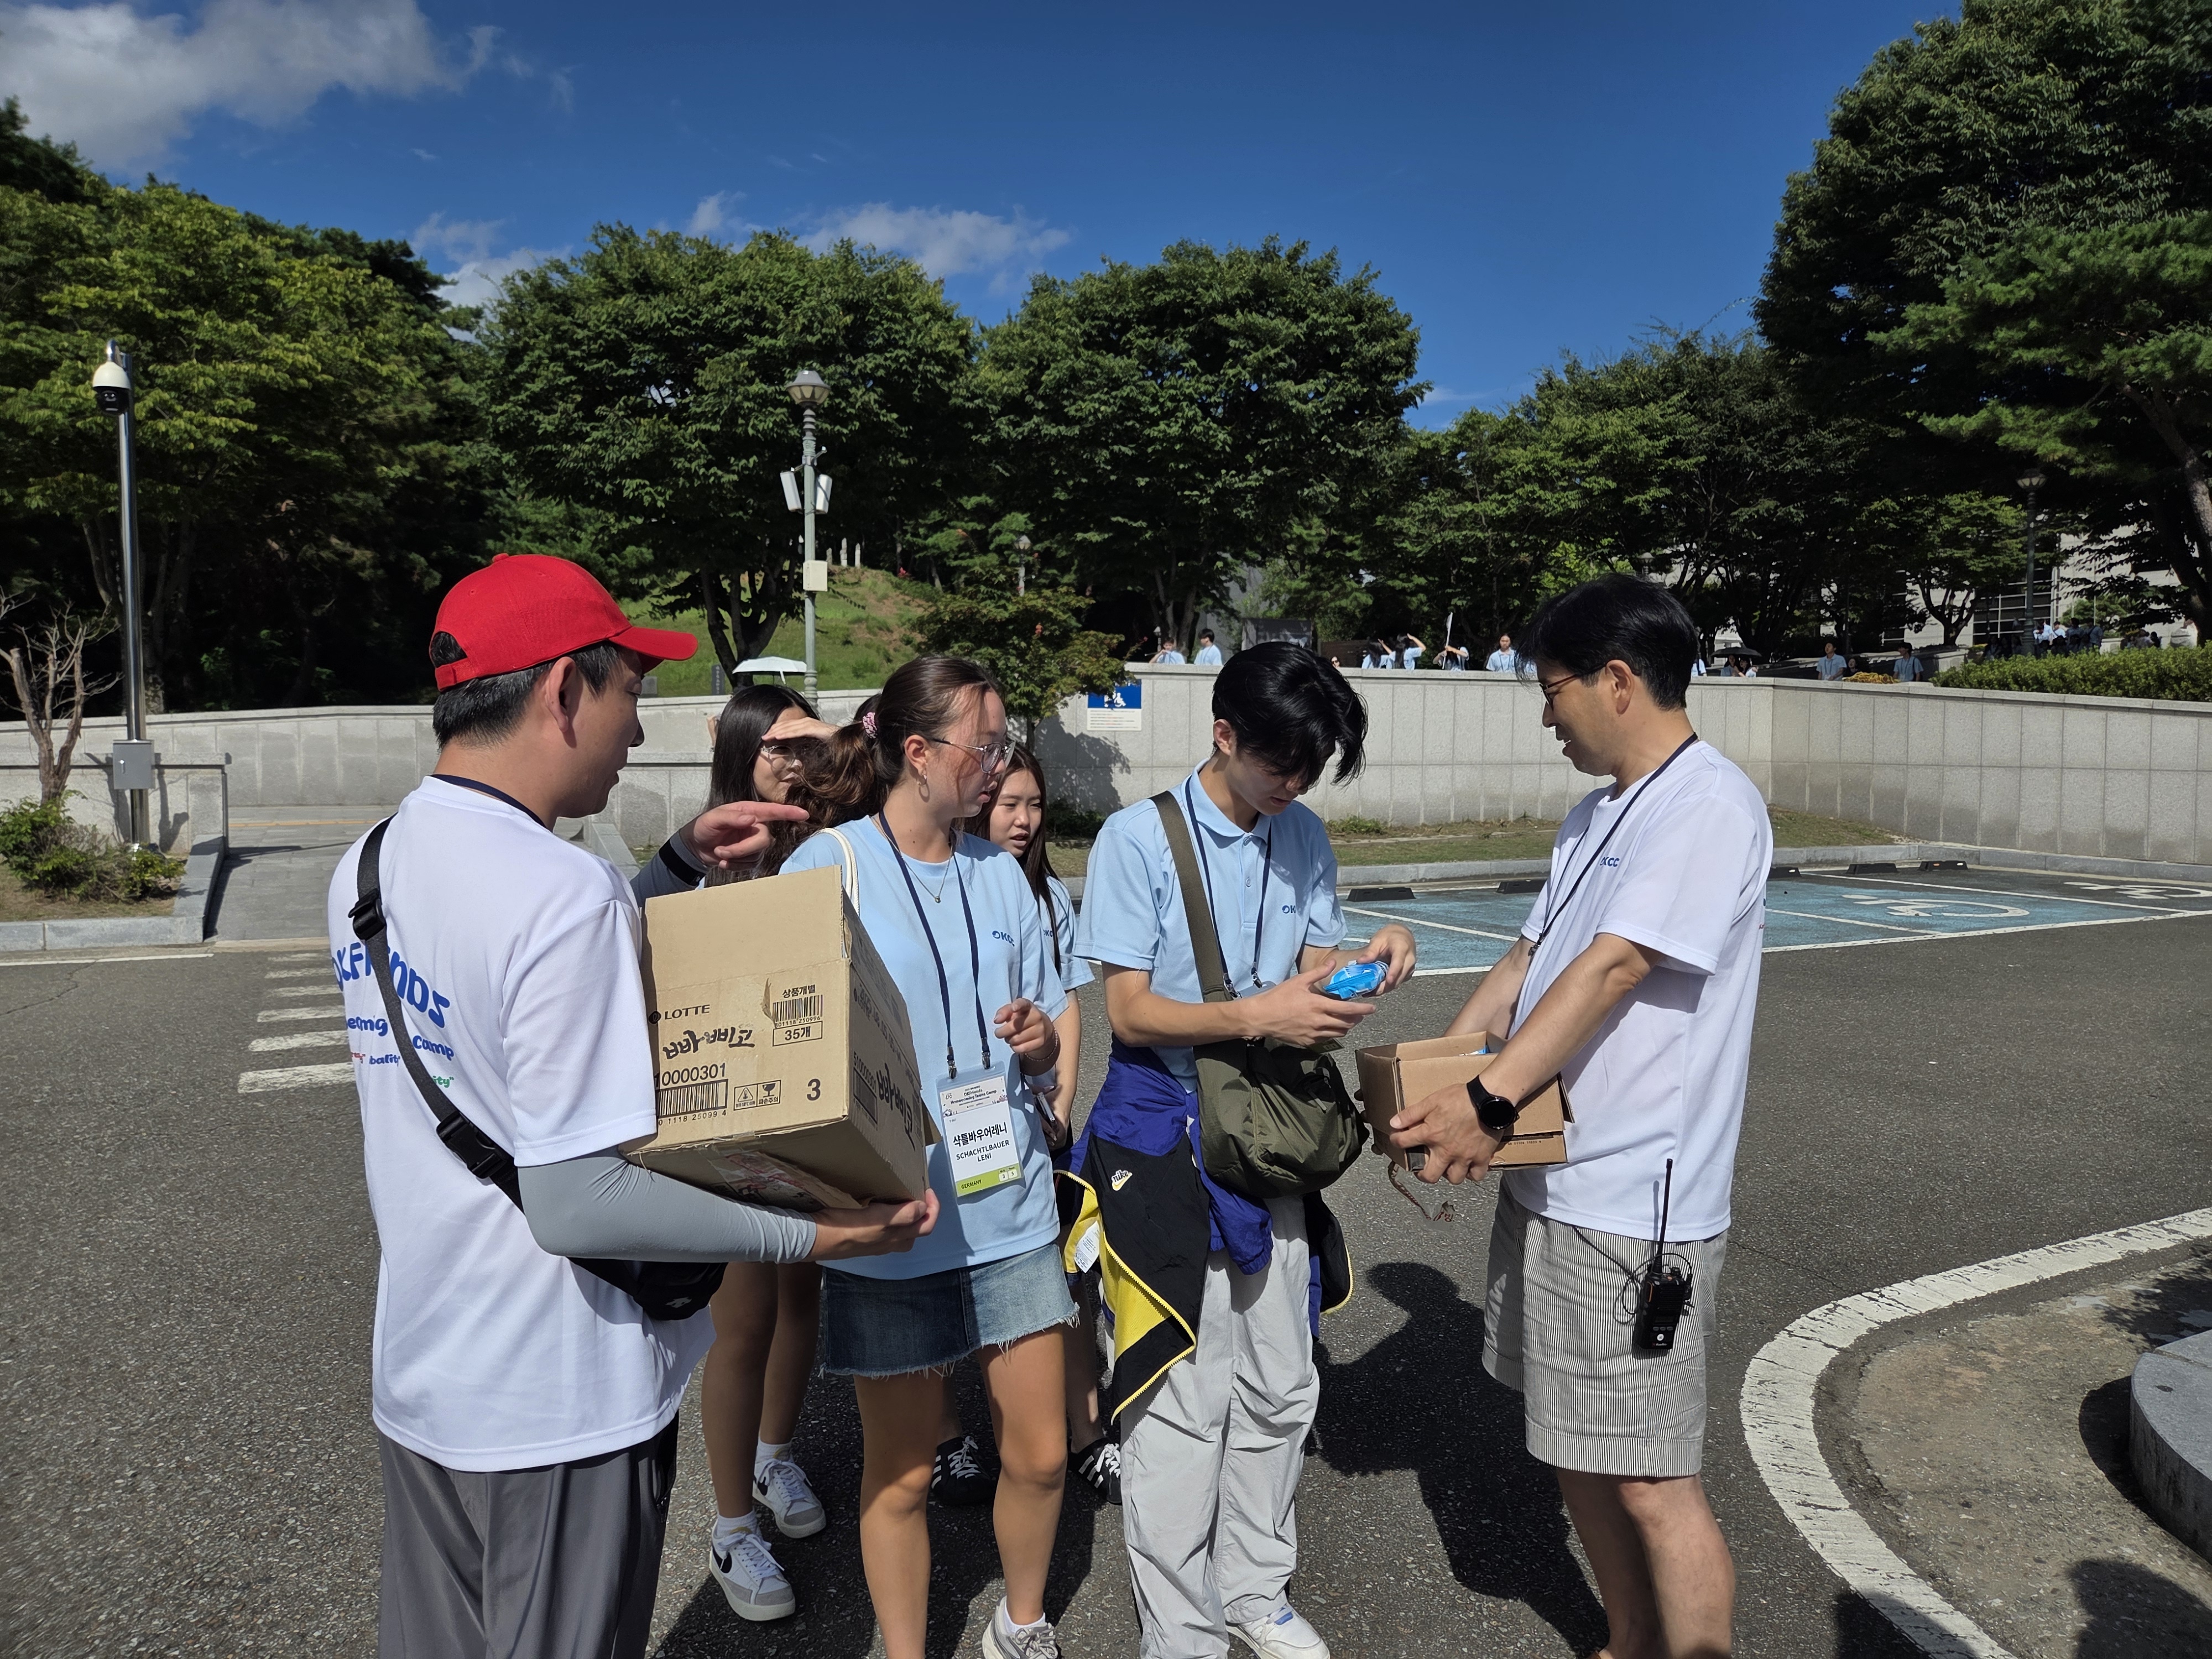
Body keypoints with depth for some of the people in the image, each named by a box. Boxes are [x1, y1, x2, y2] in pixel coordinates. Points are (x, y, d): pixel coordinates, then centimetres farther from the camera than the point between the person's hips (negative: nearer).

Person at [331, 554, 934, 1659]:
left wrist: (677, 864, 9)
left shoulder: (366, 868, 2)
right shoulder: (565, 893, -26)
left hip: (414, 1374, 8)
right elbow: (578, 1202, -28)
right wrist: (811, 1236, -21)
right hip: (561, 1404, -8)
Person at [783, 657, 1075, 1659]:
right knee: (901, 1471, 9)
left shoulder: (1000, 874, 7)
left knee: (1040, 1453, 11)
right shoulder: (825, 868, -8)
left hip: (1011, 1202, 4)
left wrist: (1040, 1041, -9)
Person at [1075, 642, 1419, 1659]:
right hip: (1165, 1141, -6)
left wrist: (1366, 958, -12)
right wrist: (1254, 1016, -27)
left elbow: (1310, 969, 11)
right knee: (1180, 1396, 0)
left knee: (1280, 1385, 15)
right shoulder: (1139, 838, -12)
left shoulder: (1305, 838, 5)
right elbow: (1128, 1009, -14)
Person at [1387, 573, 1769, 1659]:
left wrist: (1491, 1102, -26)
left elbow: (1610, 970, -23)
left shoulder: (1708, 805, -15)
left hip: (1631, 1204, -9)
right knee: (1571, 1445, 20)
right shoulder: (1597, 813, 15)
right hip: (1547, 1179, 10)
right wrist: (1427, 1083, 5)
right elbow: (1530, 958, 14)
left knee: (1648, 1477, 1)